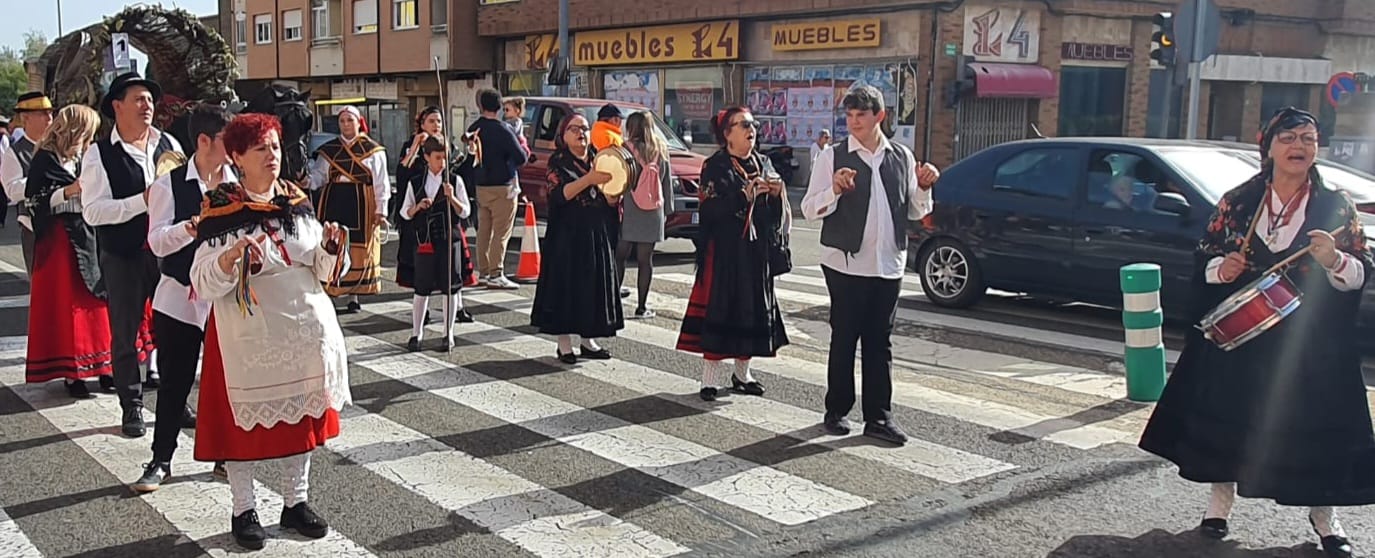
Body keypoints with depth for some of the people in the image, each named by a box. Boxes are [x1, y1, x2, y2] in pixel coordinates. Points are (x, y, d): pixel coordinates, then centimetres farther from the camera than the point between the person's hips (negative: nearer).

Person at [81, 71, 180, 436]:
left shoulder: (169, 145, 5)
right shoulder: (99, 155, -7)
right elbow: (92, 211, -15)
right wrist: (143, 201, -21)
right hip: (124, 257, -3)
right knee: (126, 333, 8)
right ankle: (132, 408, 22)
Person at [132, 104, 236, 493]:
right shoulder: (170, 184, -4)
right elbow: (157, 241, -9)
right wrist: (189, 228, -26)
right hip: (180, 297, -1)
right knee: (174, 381, 7)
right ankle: (160, 460, 21)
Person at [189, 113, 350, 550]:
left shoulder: (298, 201, 5)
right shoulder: (220, 211, -10)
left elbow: (323, 271, 8)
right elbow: (203, 284, -15)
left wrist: (331, 247, -12)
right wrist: (229, 259, -32)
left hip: (303, 330, 5)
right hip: (248, 336, -5)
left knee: (300, 414, 13)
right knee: (245, 420, 5)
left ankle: (295, 502, 28)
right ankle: (244, 510, 21)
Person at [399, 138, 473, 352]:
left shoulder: (454, 180, 0)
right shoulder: (415, 183, 4)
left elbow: (465, 212, -2)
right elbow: (405, 213, 7)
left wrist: (451, 198, -19)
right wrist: (418, 206, -13)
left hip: (449, 239, -1)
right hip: (423, 240, 1)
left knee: (451, 287, 3)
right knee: (421, 288, 5)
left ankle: (449, 333, 14)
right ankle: (416, 333, 16)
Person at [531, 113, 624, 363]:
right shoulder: (558, 162, -2)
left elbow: (611, 202, 9)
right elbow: (558, 195, -19)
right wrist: (589, 179, -27)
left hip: (597, 234, 5)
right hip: (568, 236, -5)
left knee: (595, 283, 7)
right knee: (566, 284, -4)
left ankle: (588, 339, 17)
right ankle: (564, 343, 2)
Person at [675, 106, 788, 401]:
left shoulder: (763, 163, 13)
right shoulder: (715, 166, -5)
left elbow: (776, 213, 14)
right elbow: (709, 209, -17)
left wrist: (776, 194, -6)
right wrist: (744, 196, -22)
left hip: (757, 250, 6)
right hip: (724, 250, -6)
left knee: (753, 309, 9)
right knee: (719, 308, -5)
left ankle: (742, 373, 22)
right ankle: (711, 377, 1)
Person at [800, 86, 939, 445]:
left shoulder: (902, 157, 9)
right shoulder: (833, 158, -2)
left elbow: (916, 212, 16)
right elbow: (809, 209, -7)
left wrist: (924, 186, -3)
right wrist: (835, 189, -24)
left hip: (889, 265, 3)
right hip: (846, 264, -3)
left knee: (880, 342, 7)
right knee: (844, 339, 3)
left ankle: (878, 417, 12)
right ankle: (837, 412, 15)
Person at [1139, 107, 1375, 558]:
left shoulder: (1336, 207, 0)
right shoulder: (1237, 202, 2)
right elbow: (1203, 257, 9)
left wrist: (1335, 261, -22)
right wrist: (1220, 268, -12)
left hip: (1312, 344, -1)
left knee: (1316, 422, 3)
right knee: (1229, 412, 8)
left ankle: (1322, 515, 21)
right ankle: (1221, 499, 25)